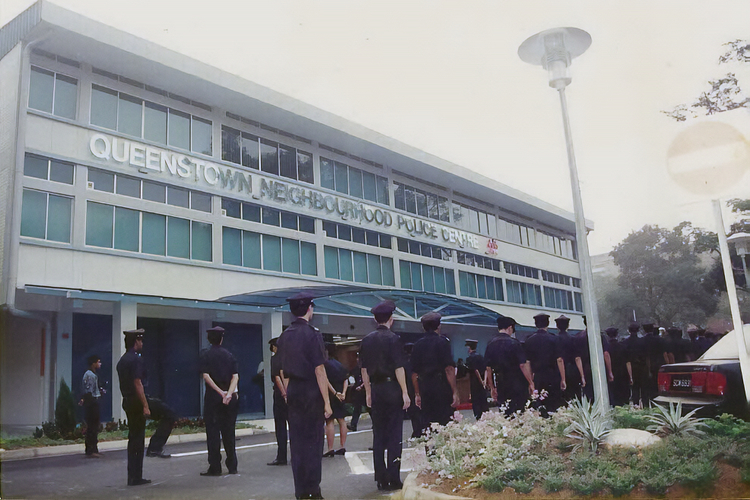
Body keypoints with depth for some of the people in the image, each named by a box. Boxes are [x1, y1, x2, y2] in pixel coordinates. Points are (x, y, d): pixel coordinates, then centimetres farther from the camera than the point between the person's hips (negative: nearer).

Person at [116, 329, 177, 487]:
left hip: (127, 402, 9)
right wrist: (146, 406, -20)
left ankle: (134, 477, 15)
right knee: (169, 415, 4)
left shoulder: (122, 361, 15)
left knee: (135, 440, 12)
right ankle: (155, 447, -2)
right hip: (138, 400, -9)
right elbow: (137, 383, -20)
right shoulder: (135, 359, -13)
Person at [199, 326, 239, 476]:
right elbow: (235, 376, -3)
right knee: (228, 431, 11)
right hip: (230, 399, 3)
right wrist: (229, 393, -11)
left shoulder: (205, 355, -1)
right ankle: (232, 466, 16)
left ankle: (215, 467, 1)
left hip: (213, 397, -3)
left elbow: (206, 376, -12)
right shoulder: (229, 355, 8)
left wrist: (220, 392, -12)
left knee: (213, 432, 1)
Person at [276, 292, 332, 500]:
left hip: (293, 393, 6)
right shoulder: (312, 334, -13)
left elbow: (283, 370, 11)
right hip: (312, 393, -6)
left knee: (297, 441, 10)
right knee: (313, 442, 2)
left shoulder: (284, 336, 7)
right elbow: (319, 370, -15)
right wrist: (327, 401, -12)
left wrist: (287, 392, 18)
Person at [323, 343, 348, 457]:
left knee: (329, 421, -5)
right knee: (341, 420, 11)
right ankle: (342, 446, 15)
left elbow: (325, 380, -17)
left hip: (330, 395, -7)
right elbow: (346, 380, 7)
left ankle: (330, 449, -5)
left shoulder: (325, 364, -8)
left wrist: (335, 393, -17)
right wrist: (343, 393, -2)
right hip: (340, 395, 7)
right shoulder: (340, 364, 13)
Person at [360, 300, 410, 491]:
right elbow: (399, 368, -13)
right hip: (392, 388, -5)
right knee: (394, 435, 1)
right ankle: (393, 479, 2)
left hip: (375, 389, 5)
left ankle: (381, 479, 12)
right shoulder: (393, 338, -9)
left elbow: (364, 369, 9)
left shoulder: (367, 340, 6)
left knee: (378, 434, 9)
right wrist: (405, 392, -9)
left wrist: (368, 392, 15)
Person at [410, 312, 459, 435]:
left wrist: (417, 394, 18)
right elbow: (449, 369, -12)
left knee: (426, 422, 10)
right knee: (444, 421, -1)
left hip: (424, 388, 5)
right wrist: (455, 392, -10)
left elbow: (414, 373, 11)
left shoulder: (418, 345, 10)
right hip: (442, 387, -5)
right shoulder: (442, 342, -4)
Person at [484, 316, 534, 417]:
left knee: (504, 414, 10)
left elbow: (488, 368, 6)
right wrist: (531, 383, -4)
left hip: (500, 386, 4)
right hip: (518, 385, -4)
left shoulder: (490, 344, 4)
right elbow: (523, 365, -13)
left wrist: (492, 388, 13)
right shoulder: (514, 342, -10)